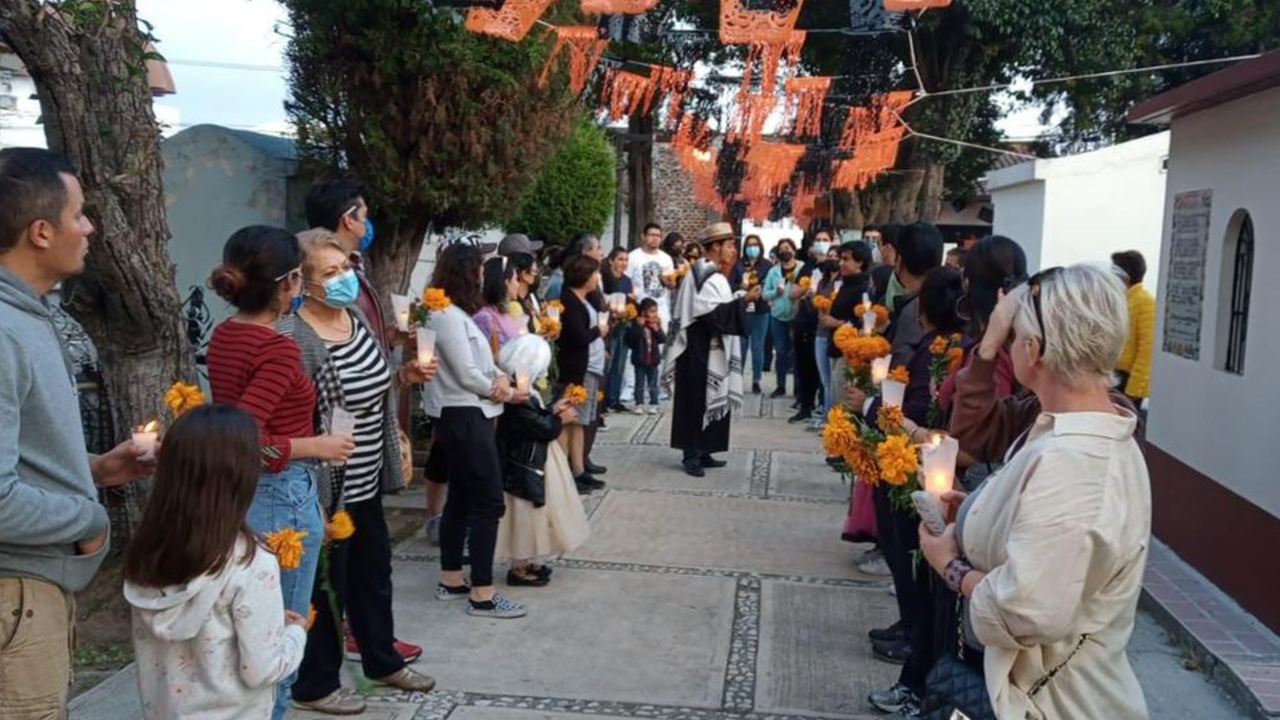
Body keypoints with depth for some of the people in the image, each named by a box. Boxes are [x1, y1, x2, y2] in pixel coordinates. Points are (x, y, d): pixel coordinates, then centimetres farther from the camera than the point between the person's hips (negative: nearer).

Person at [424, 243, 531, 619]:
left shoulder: (455, 313, 14)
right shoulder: (447, 315, -17)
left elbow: (480, 360, 14)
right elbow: (466, 375, -19)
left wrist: (501, 376, -7)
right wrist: (506, 393, -6)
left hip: (462, 416, 11)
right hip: (465, 417, -11)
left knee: (461, 499, 15)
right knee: (489, 503, -7)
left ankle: (451, 580, 25)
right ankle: (482, 595, -2)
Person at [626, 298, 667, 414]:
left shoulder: (656, 325, 2)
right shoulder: (636, 324, -10)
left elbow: (663, 340, -4)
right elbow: (630, 339, -22)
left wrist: (657, 329, -17)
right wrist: (639, 326, -25)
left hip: (653, 359, 3)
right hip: (640, 360, -3)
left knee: (653, 385, 9)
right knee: (640, 384, 5)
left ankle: (653, 405, 15)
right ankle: (639, 404, 12)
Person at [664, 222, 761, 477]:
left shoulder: (701, 272, 14)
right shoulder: (711, 278, -18)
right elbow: (716, 313, -25)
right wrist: (744, 300, -25)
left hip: (702, 347, 11)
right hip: (704, 350, -11)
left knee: (707, 401, 13)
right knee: (698, 401, -6)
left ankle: (701, 451, 18)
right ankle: (692, 455, 0)